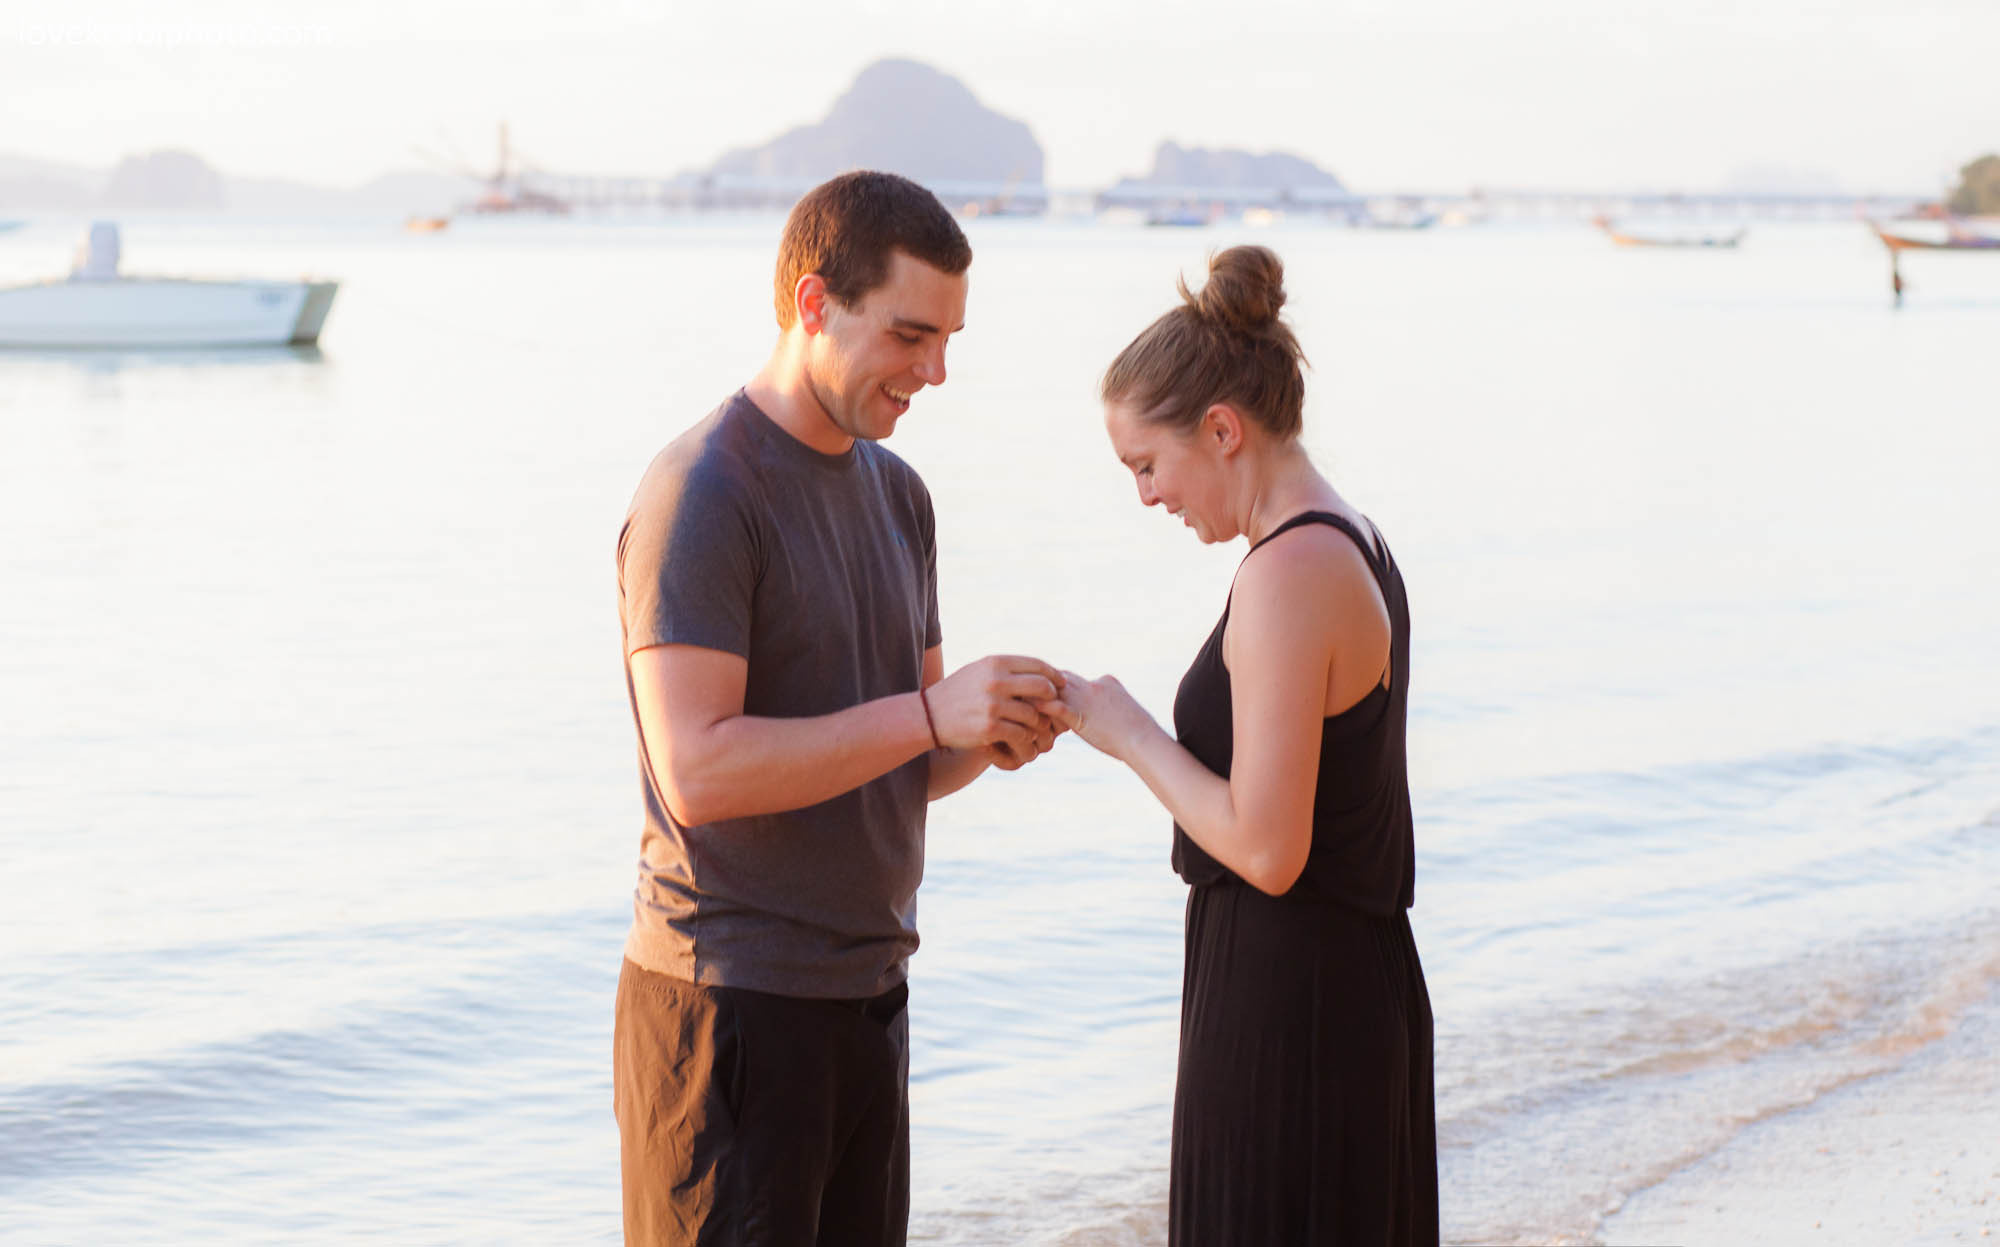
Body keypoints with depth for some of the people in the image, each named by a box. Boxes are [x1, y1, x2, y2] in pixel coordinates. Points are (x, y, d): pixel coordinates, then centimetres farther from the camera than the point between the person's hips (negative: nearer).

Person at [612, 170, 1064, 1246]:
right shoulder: (701, 493, -13)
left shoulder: (895, 493, 14)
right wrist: (932, 713, -23)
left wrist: (991, 737, -6)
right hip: (730, 1004, -8)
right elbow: (699, 773, -22)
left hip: (867, 994, 8)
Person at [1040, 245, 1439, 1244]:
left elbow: (1267, 850, -22)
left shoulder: (1287, 574, -20)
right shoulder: (1354, 546, 10)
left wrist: (1126, 733, -10)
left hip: (1283, 1009, -10)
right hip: (1358, 985, 10)